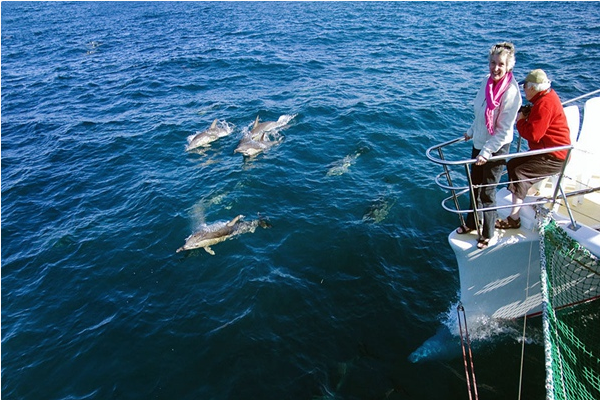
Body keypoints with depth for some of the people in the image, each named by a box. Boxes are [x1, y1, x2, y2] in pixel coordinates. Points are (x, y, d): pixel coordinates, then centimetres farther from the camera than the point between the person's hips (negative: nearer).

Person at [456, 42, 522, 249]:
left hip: (497, 148, -7)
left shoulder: (511, 92, -22)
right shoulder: (487, 81, -2)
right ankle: (471, 223, 38)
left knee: (487, 192, 5)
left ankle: (487, 234, 24)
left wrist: (486, 152, -25)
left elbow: (503, 131, -22)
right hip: (479, 143, 7)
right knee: (474, 185, 18)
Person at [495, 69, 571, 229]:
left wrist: (520, 121, -11)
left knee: (519, 173, -20)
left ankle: (513, 219, -18)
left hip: (555, 157, -11)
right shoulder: (548, 95, 10)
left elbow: (532, 134, -28)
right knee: (512, 164, 10)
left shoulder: (545, 104, -24)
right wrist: (526, 116, -1)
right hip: (548, 151, 11)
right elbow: (537, 123, 19)